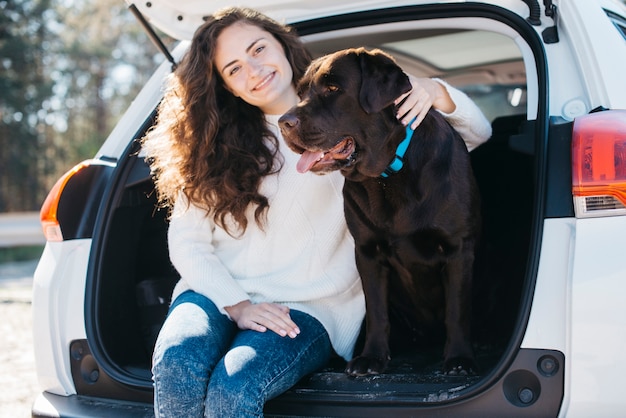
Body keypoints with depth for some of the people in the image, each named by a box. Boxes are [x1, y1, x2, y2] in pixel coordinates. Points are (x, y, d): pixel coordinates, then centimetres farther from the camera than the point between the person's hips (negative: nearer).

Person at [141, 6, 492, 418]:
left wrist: (437, 93, -18)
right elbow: (186, 241, 5)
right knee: (176, 366, -31)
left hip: (308, 305, -2)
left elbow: (477, 133, 4)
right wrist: (237, 304, -11)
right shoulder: (218, 145, 11)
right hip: (219, 291, 2)